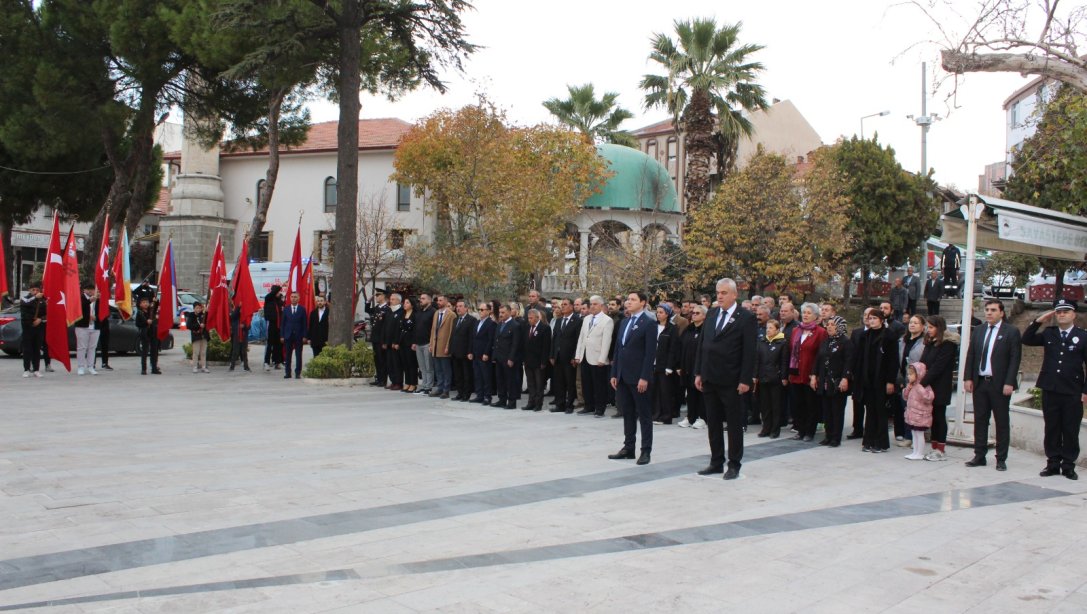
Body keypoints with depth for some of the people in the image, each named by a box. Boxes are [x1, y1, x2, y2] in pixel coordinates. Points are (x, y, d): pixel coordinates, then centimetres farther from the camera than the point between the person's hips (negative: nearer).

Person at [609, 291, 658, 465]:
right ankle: (628, 448, 18)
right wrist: (614, 373, 10)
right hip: (623, 376, 7)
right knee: (627, 414, 11)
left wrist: (644, 377, -18)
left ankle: (646, 451, 5)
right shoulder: (624, 322, 14)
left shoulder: (649, 323, -9)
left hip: (638, 377, -7)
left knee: (644, 415, 1)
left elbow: (650, 352, -14)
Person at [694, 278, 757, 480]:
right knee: (713, 423, 12)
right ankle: (716, 462, 21)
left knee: (734, 424, 4)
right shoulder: (711, 314, 10)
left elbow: (749, 351, -10)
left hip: (731, 381, -6)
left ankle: (734, 465, 12)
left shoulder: (745, 318, -7)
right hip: (709, 378, 6)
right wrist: (698, 372, 8)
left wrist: (745, 380, -15)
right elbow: (702, 344, 12)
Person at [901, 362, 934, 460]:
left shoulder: (922, 386, -18)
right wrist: (908, 387, 1)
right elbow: (905, 396, 15)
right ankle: (915, 452, 22)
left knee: (919, 434, -1)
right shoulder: (911, 386, 10)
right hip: (912, 415, 9)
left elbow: (929, 397, -30)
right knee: (915, 434, 15)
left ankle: (920, 454, 5)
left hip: (920, 416, -9)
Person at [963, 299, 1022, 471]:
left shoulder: (1011, 332, -3)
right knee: (980, 420, 8)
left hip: (1000, 384, -5)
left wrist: (1009, 383, -14)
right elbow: (970, 356, 12)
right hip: (979, 382, 5)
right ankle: (979, 456, 14)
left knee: (1002, 422, 3)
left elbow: (1015, 359, -8)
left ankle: (1001, 459, 8)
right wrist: (968, 378, 2)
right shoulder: (978, 331, 12)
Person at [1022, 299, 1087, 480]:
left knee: (1070, 431, 3)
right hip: (1050, 390, 3)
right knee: (1051, 429, 8)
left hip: (1072, 393, -3)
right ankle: (1053, 463, 16)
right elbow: (1026, 340, 8)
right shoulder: (1049, 333, 8)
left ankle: (1068, 466, 12)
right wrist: (1038, 321, -3)